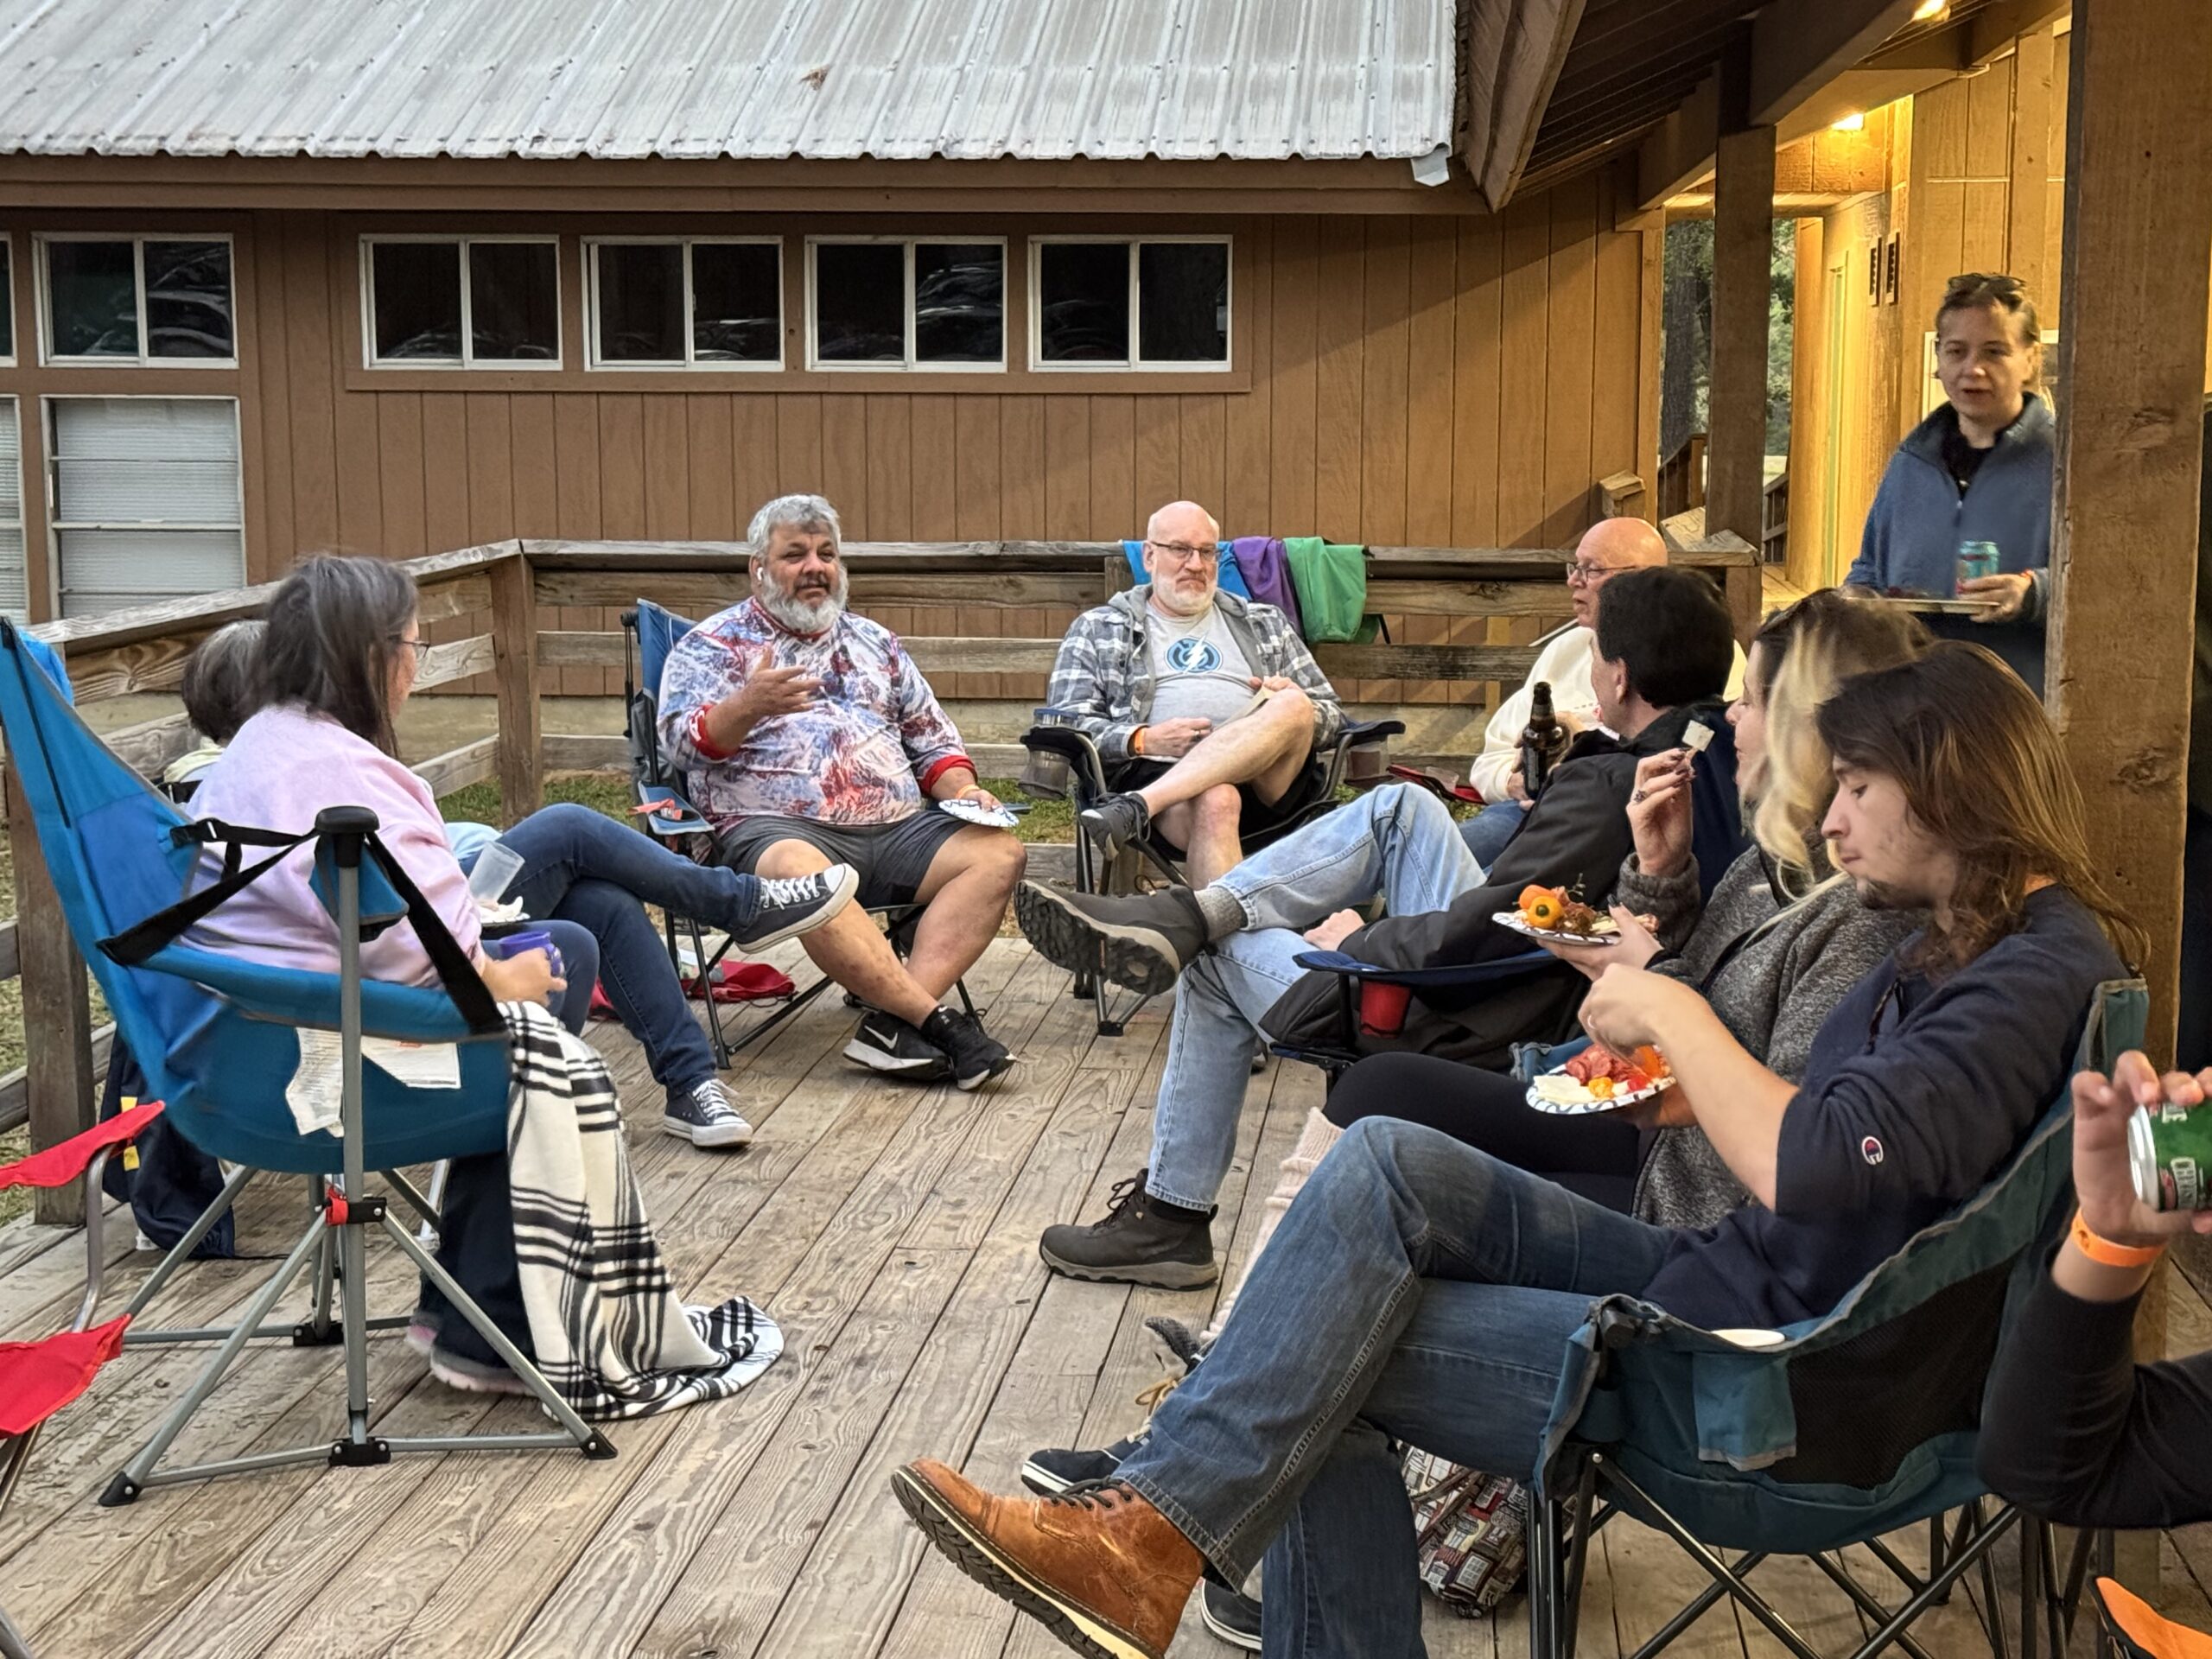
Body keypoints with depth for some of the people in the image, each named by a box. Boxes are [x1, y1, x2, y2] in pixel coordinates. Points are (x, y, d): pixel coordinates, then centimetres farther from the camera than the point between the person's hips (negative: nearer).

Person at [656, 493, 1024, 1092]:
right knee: (797, 872, -40)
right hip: (777, 827, -5)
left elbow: (933, 741, 28)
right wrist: (749, 705, -25)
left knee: (997, 853, -20)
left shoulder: (875, 642, 24)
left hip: (898, 830, 5)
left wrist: (962, 790, 6)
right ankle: (939, 1020, -35)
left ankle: (893, 1022, -32)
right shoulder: (712, 645, 9)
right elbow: (682, 742, -6)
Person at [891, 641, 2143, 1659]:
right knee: (1387, 1166, -9)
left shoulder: (2041, 970, -16)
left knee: (1342, 1348, -16)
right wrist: (1683, 1083, 2)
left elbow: (1815, 1166, -28)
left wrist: (1675, 1015, -14)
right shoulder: (1958, 945, 16)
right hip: (1736, 1283, 9)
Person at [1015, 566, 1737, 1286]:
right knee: (1399, 807, 12)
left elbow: (1475, 936, -27)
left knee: (1219, 959, 11)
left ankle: (1168, 1219, 23)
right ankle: (1191, 912, 4)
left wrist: (1359, 941, -10)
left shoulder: (1606, 789, -27)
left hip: (1466, 1037, -9)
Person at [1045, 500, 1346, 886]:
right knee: (1214, 802, -38)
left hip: (1270, 783, 3)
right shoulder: (1098, 630, 21)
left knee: (1293, 706, -31)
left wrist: (1293, 712, 0)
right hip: (1158, 773, -3)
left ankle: (1136, 809, -43)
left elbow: (1332, 715, 26)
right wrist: (1143, 740, -9)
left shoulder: (1265, 624, 30)